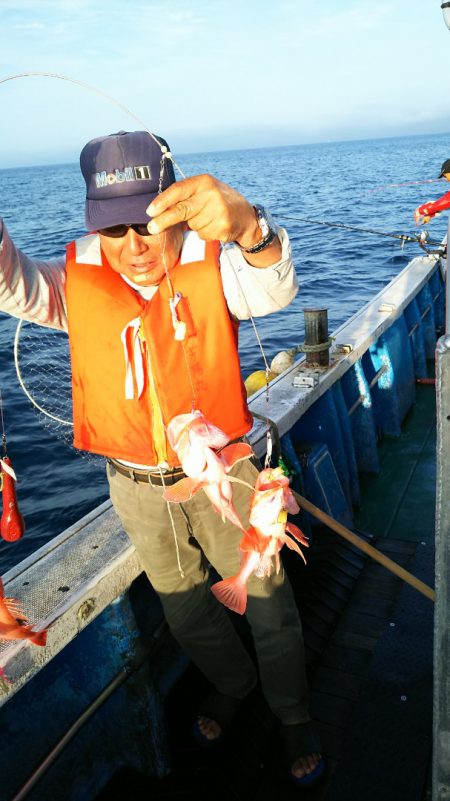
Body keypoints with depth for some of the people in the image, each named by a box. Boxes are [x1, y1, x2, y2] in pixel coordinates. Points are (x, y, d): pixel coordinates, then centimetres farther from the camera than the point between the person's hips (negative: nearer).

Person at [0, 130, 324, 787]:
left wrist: (247, 227, -58)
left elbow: (272, 289, -36)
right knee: (184, 606, 24)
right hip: (137, 486, 3)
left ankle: (293, 713, 44)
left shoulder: (211, 268, -16)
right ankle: (231, 681, 56)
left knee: (265, 597, 14)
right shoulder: (81, 281, -9)